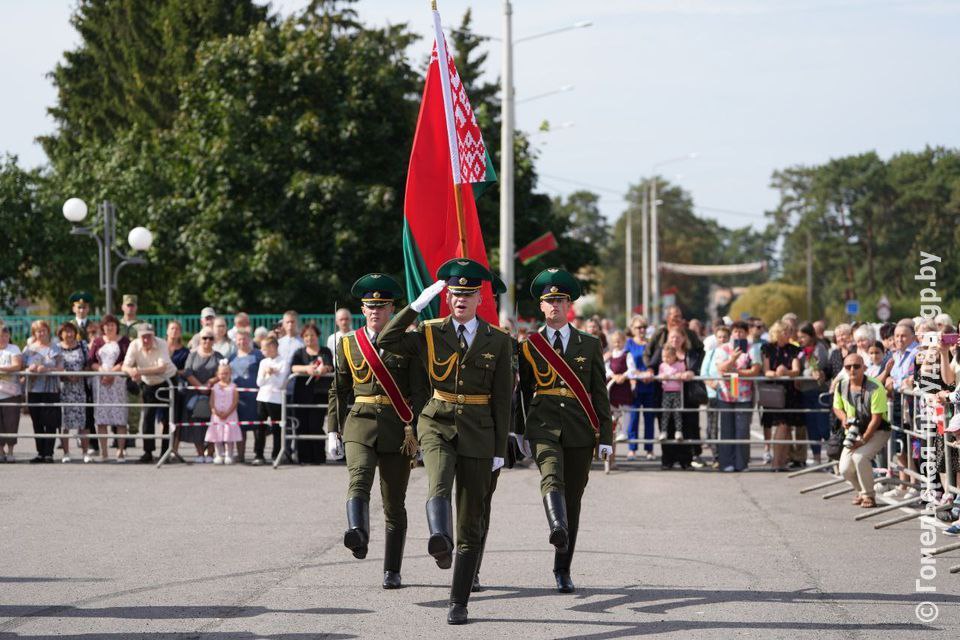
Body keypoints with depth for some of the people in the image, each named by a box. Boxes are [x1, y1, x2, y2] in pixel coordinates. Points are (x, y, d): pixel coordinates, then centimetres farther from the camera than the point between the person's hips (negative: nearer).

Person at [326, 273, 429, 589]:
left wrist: (415, 429, -12)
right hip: (360, 424, 1)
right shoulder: (348, 344, 11)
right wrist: (333, 431, 10)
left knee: (394, 503, 4)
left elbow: (420, 391, -1)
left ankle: (392, 571, 14)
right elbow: (338, 391, 16)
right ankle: (358, 534, -53)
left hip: (397, 429, -1)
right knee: (359, 477, -29)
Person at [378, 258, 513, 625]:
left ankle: (459, 602, 8)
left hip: (478, 433, 1)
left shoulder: (498, 342, 4)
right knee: (439, 483, -34)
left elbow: (502, 400, 4)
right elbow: (386, 341, -11)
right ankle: (440, 541, -61)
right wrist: (419, 303, -12)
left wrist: (500, 450, 1)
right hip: (438, 425, -1)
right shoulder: (430, 334, 4)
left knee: (471, 522, 2)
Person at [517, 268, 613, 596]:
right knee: (551, 475, -31)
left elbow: (600, 394, 8)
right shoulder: (528, 346, 10)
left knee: (573, 499, 5)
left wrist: (605, 437, 2)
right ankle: (558, 529, -57)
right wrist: (522, 433, 14)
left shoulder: (589, 345, 10)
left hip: (580, 431, 2)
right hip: (543, 426, -1)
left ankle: (562, 570, 15)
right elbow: (524, 392, 15)